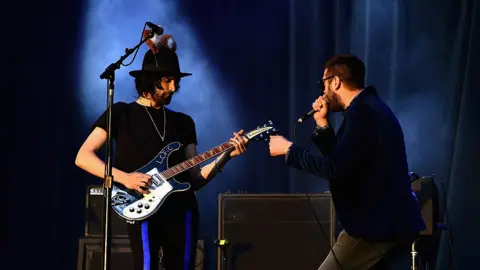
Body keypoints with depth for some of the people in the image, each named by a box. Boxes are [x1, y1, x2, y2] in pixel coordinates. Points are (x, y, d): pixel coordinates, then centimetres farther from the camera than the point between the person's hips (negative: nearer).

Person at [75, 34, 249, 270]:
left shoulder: (183, 122, 15)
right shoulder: (122, 113, 3)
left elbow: (194, 179, 10)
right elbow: (83, 157, -3)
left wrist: (225, 156, -4)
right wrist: (123, 177, -15)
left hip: (181, 210, 5)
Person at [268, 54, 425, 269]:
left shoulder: (363, 112, -16)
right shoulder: (370, 107, 18)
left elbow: (335, 169, -25)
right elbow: (342, 162, 23)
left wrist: (289, 149, -13)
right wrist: (322, 124, 16)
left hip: (378, 223, -11)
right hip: (388, 220, 11)